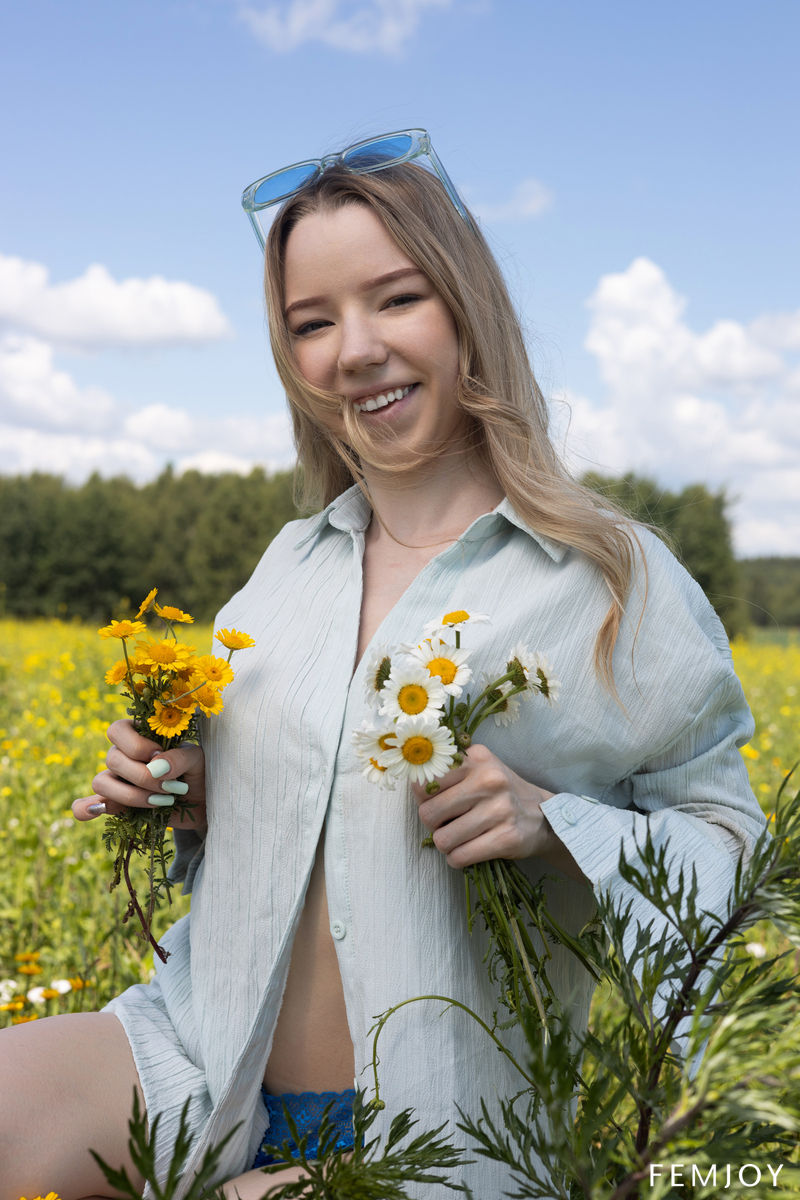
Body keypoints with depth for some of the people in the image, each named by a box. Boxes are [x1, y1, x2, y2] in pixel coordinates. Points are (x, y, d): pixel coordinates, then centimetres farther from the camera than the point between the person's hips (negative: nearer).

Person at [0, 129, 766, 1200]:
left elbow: (726, 841, -1)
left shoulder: (615, 581, -6)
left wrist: (550, 824, -19)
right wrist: (175, 786, -2)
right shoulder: (289, 563, 8)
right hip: (207, 1062, 4)